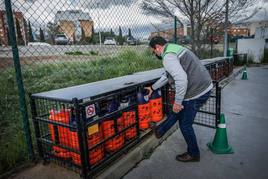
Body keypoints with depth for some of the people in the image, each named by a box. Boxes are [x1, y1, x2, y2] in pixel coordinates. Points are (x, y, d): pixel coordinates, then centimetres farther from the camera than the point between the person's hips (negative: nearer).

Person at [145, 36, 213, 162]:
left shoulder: (168, 57, -17)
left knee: (185, 124, 8)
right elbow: (167, 75, 25)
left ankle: (193, 154, 28)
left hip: (197, 92, -10)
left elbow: (181, 79, -30)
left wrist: (177, 102, -20)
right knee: (178, 111, 24)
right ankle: (160, 130, 43)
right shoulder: (174, 49, 16)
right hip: (205, 86, 10)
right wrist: (153, 87, 32)